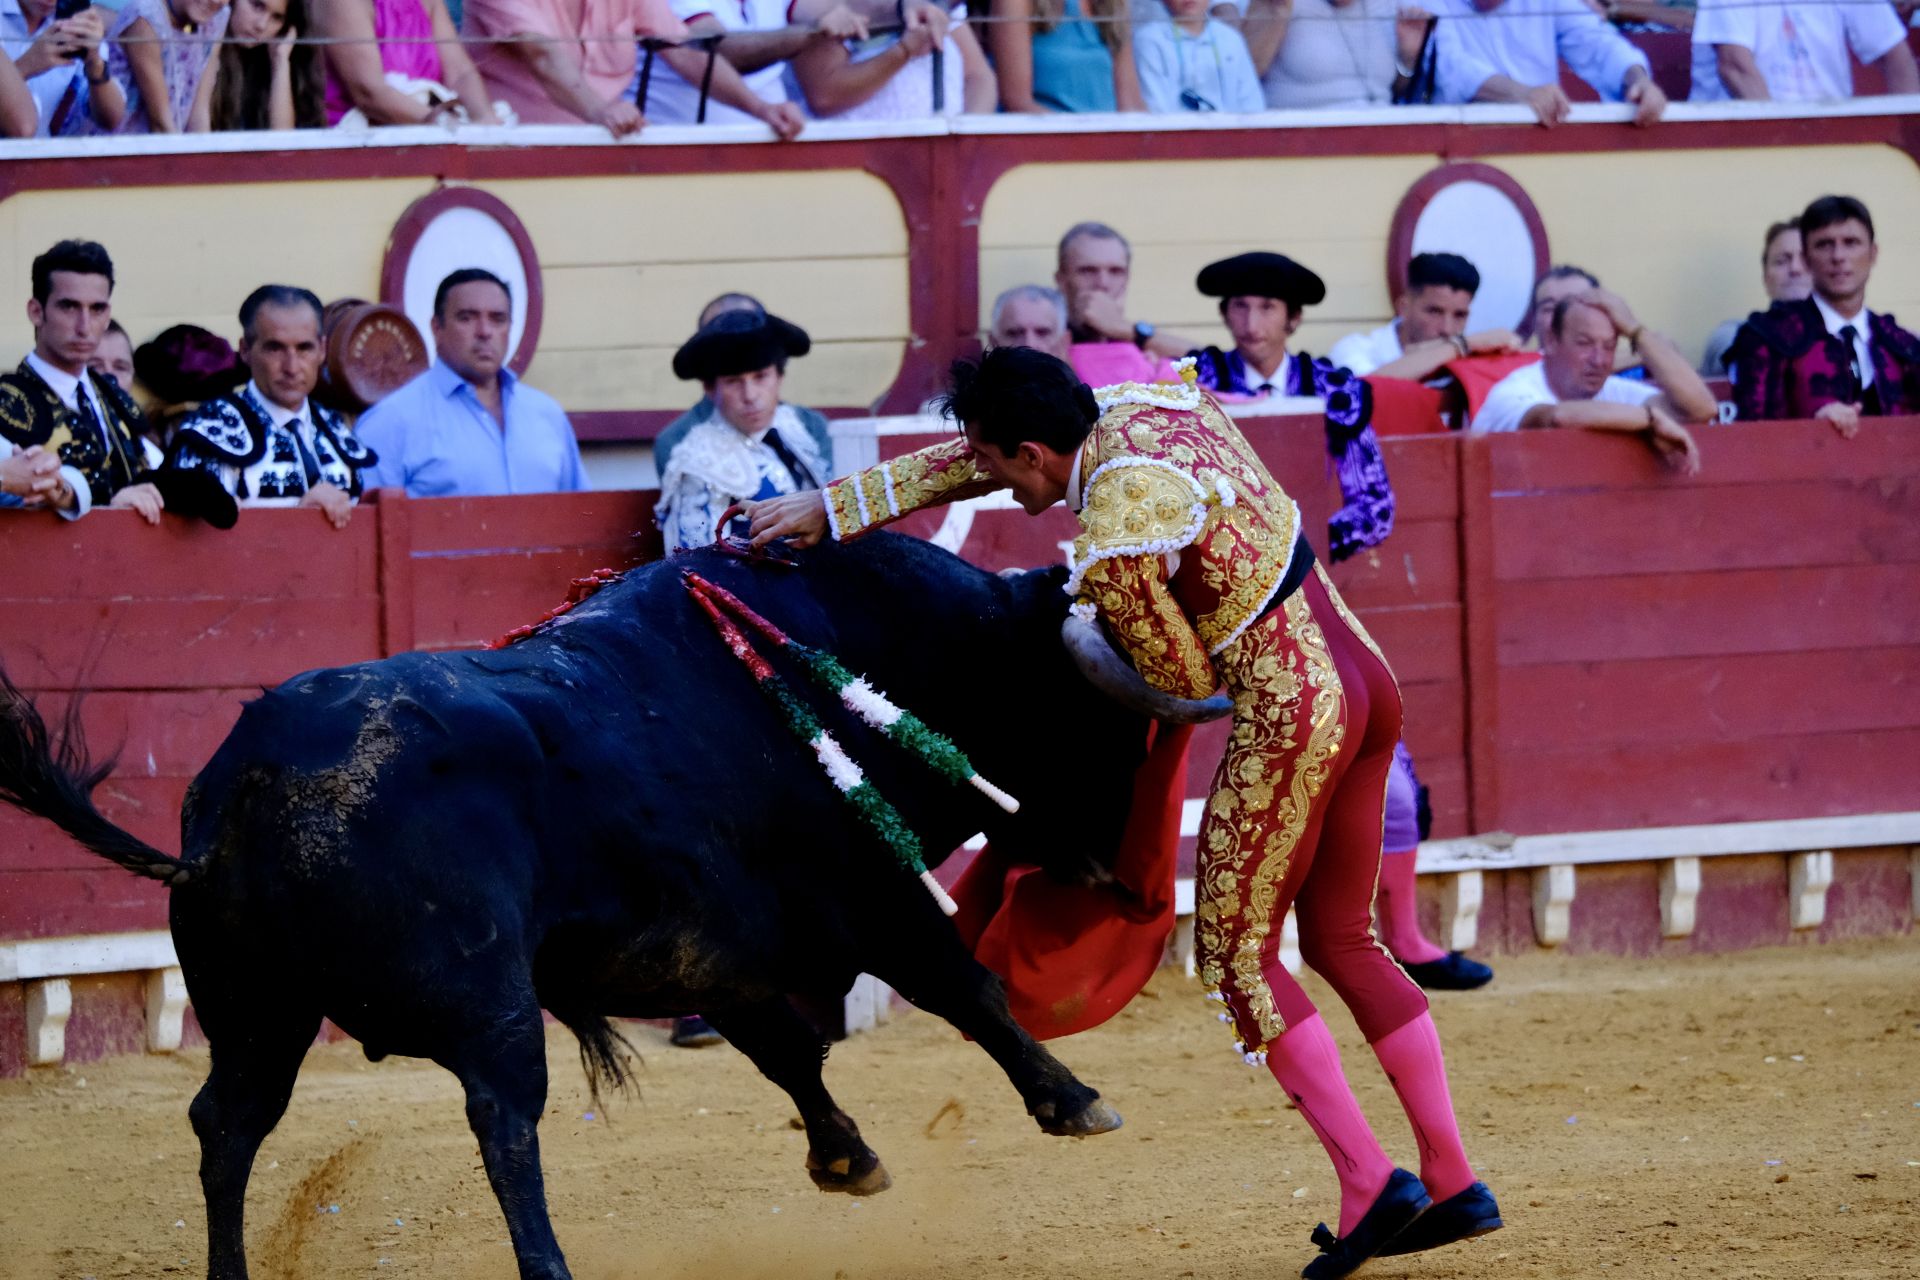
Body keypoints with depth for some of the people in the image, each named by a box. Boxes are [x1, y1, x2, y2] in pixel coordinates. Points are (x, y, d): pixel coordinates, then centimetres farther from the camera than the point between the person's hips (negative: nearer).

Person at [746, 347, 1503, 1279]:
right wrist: (829, 508, 15)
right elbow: (955, 466, 14)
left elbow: (1185, 679, -8)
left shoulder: (1113, 547, -22)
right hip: (1365, 679, 9)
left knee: (1235, 950, 4)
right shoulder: (1129, 410, 4)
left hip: (1287, 715, -9)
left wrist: (1094, 615, 10)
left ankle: (1369, 1181, -4)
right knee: (1340, 938, 17)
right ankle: (1452, 1180, 16)